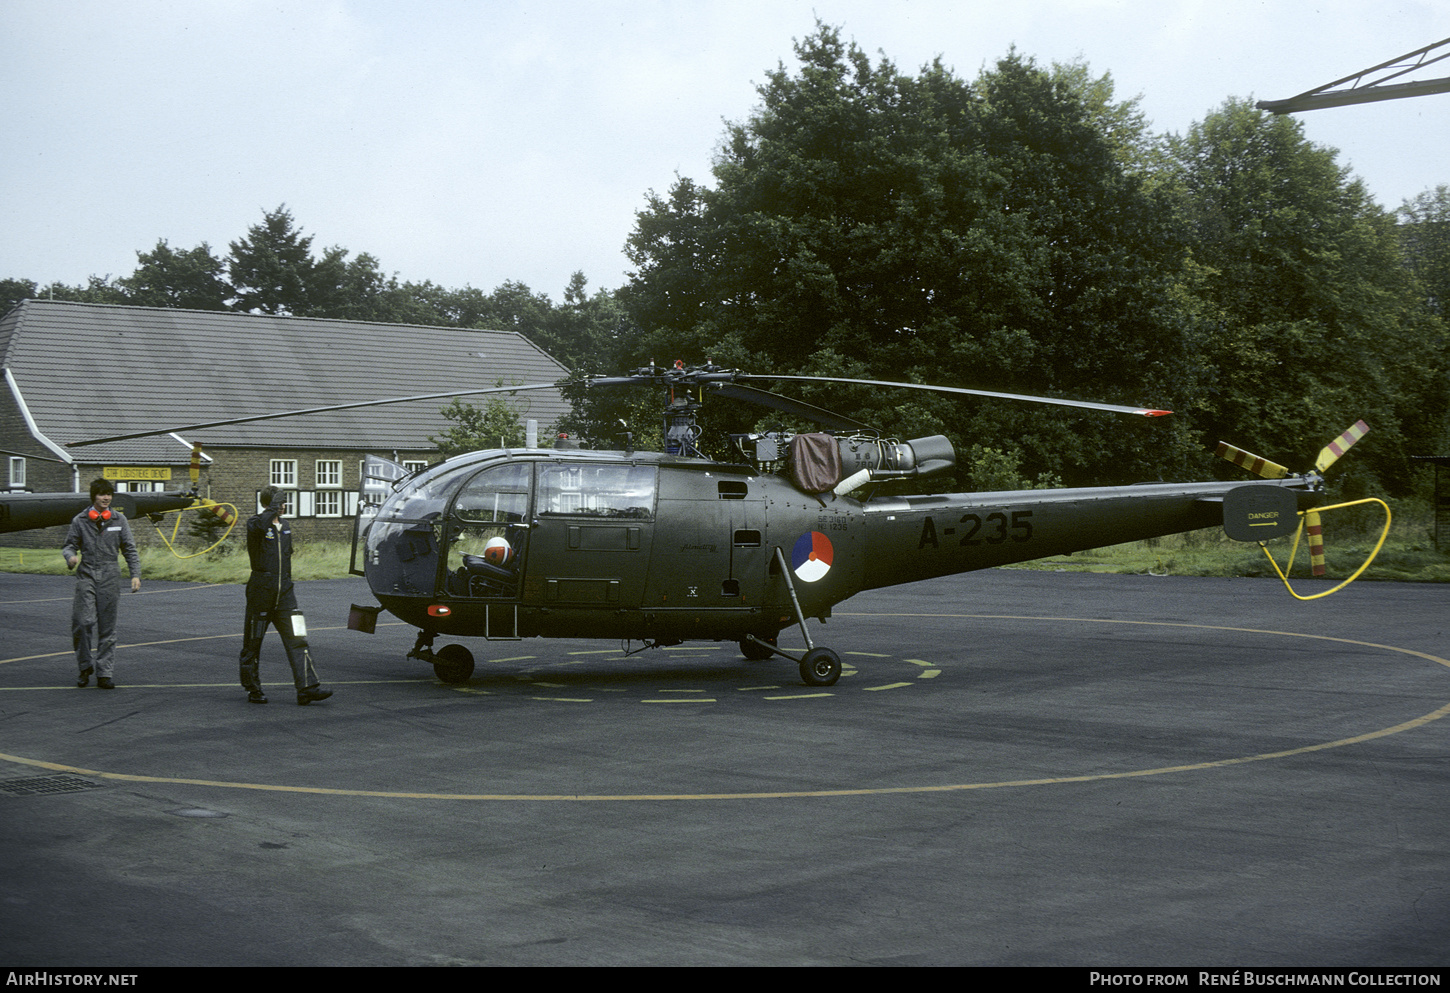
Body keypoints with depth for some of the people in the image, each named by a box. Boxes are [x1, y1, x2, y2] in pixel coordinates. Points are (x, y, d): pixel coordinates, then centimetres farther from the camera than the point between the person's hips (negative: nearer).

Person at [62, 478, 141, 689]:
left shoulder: (119, 519, 7)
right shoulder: (80, 520, 4)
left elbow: (130, 549, 10)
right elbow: (70, 544, 9)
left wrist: (135, 575, 1)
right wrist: (70, 556, -14)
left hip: (110, 577, 1)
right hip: (86, 576, -1)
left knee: (107, 627, 2)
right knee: (85, 622, -12)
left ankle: (105, 674, 6)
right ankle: (85, 666, 7)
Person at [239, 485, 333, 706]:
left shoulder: (285, 525, 15)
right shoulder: (255, 523, -6)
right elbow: (261, 525, -33)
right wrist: (275, 502, -24)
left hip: (284, 592, 5)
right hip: (260, 591, -5)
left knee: (297, 639, -5)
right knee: (253, 642, 7)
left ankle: (307, 688, -10)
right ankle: (253, 689, 20)